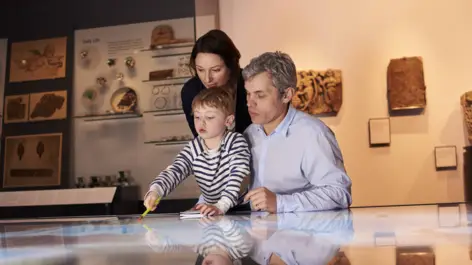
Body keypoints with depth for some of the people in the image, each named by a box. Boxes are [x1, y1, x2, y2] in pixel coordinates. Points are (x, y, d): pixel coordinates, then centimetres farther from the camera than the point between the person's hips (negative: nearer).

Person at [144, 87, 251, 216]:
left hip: (239, 209, -3)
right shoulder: (192, 149, -1)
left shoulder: (236, 142, -12)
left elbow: (238, 176, -23)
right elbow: (173, 172, -11)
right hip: (208, 208, 3)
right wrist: (155, 191, -32)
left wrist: (220, 206, -37)